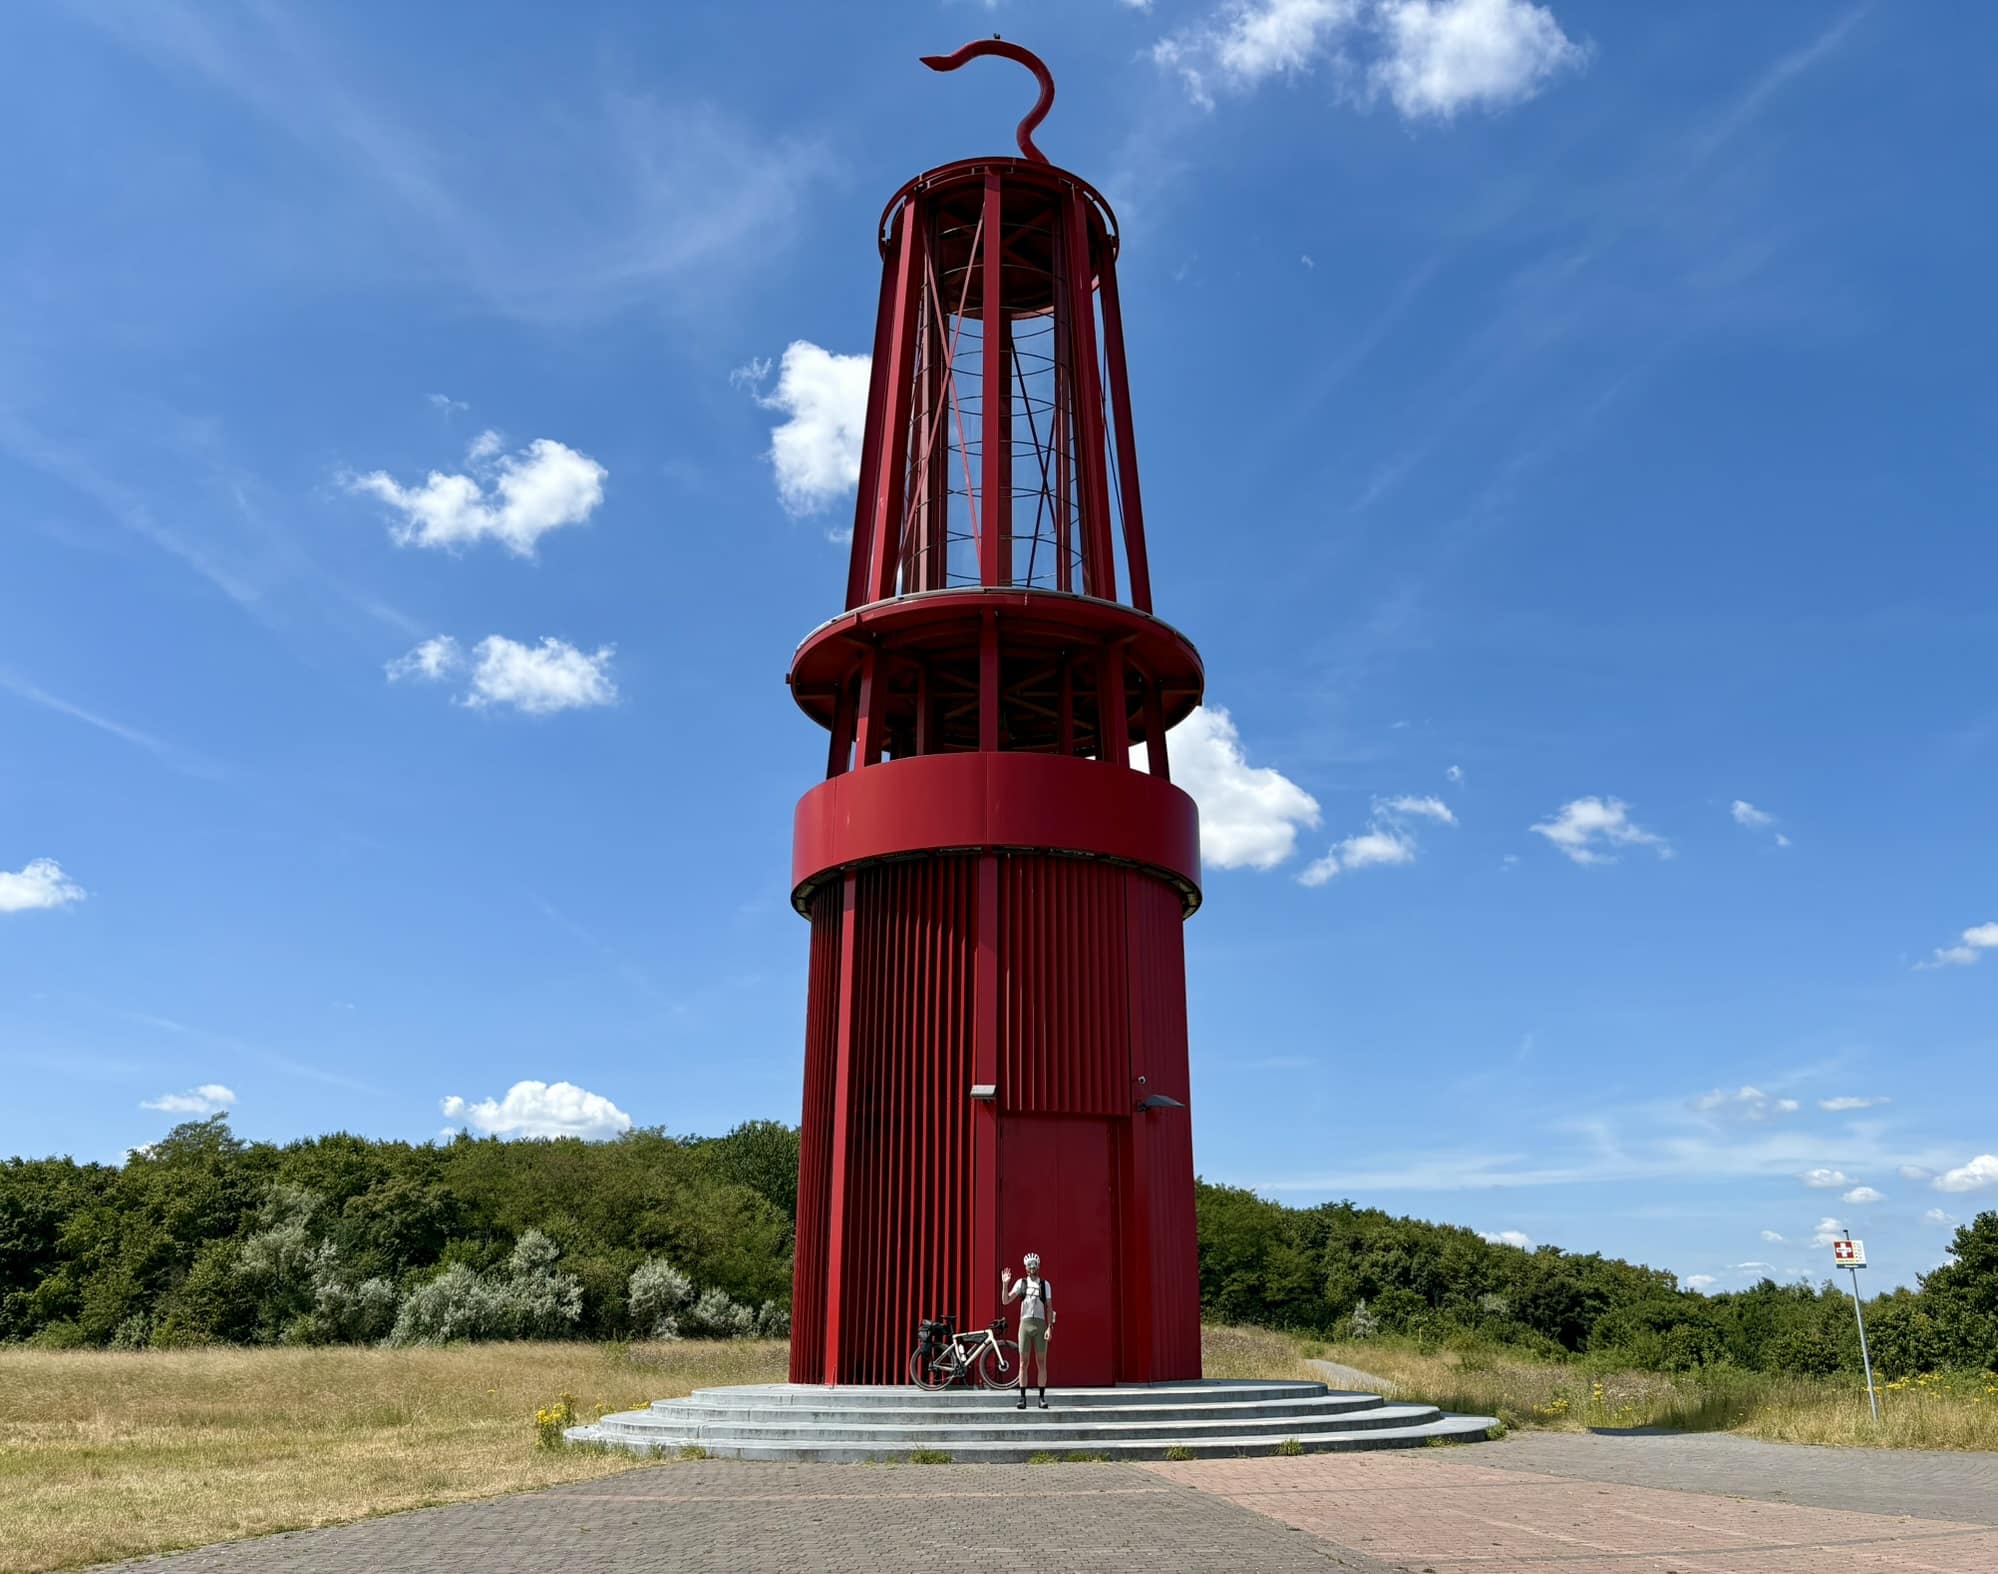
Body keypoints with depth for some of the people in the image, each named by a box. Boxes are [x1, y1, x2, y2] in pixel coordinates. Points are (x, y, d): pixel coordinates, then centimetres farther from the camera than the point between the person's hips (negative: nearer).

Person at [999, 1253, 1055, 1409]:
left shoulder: (1045, 1284, 6)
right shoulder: (1020, 1282, 6)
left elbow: (1049, 1308, 3)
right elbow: (1005, 1301, 1)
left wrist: (1049, 1327, -7)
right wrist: (1005, 1284, -13)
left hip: (1040, 1324, 0)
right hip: (1025, 1324, 0)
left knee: (1042, 1363, 2)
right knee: (1024, 1363, 0)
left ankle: (1042, 1398, 8)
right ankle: (1023, 1398, 3)